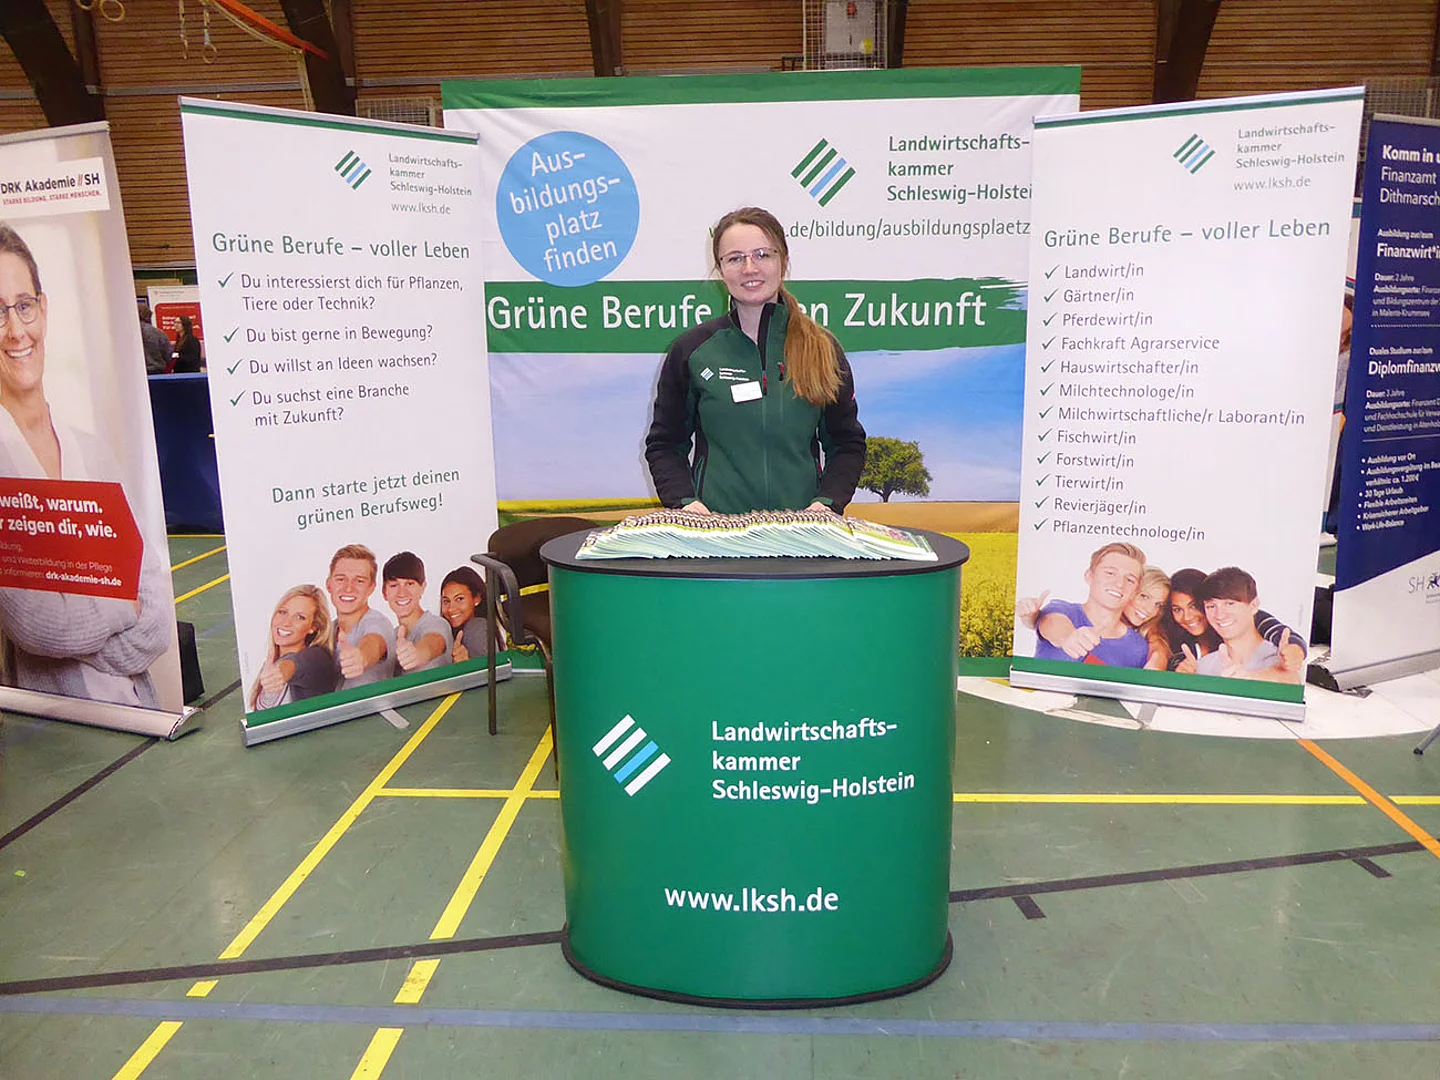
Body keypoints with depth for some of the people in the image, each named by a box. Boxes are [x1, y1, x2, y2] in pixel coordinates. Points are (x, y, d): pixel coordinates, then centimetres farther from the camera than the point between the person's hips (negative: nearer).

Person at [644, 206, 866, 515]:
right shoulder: (692, 349, 5)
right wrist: (685, 500, -7)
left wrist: (827, 502, -4)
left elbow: (847, 443, 13)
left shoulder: (822, 349, 8)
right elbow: (664, 444, 11)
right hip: (713, 525, -1)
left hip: (801, 525, 1)